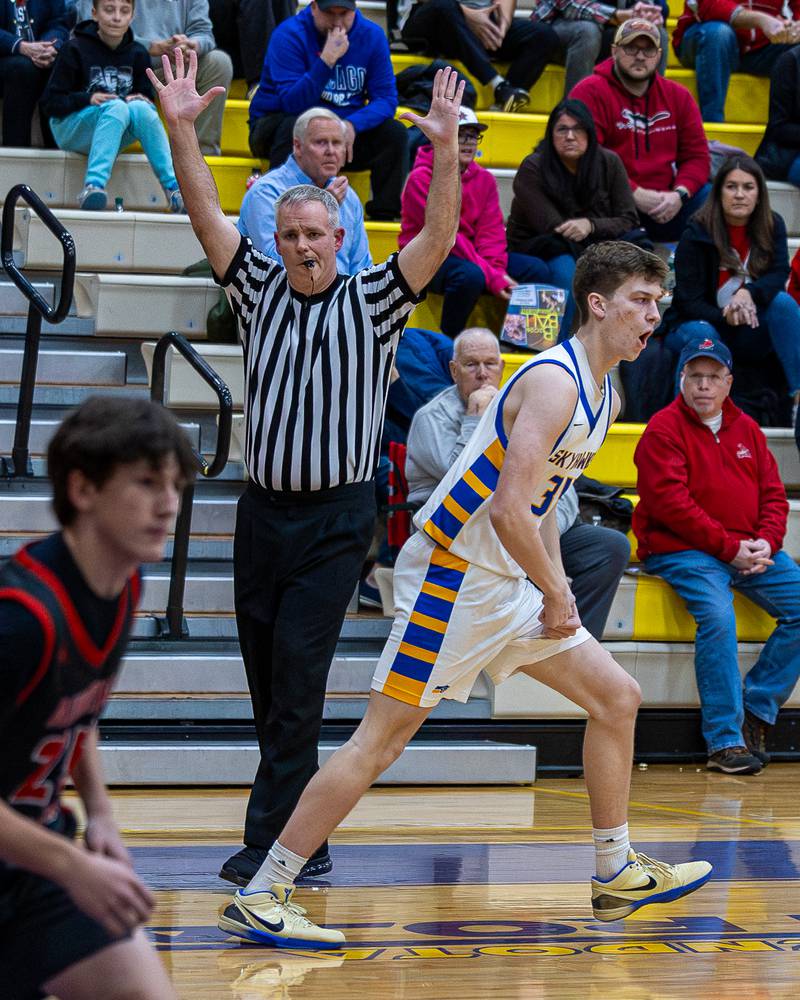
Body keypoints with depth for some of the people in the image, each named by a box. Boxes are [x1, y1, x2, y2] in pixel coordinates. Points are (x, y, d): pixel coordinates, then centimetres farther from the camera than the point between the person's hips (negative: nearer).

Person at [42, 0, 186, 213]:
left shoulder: (137, 54, 4)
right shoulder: (75, 49, -7)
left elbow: (147, 98, 9)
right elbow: (51, 103, -8)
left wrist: (141, 100, -15)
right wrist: (88, 98, -24)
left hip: (116, 134, 3)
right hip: (71, 128, -3)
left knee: (140, 107, -29)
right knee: (117, 106, -33)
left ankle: (174, 188, -36)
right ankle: (93, 186, -50)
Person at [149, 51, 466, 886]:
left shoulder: (371, 303, 2)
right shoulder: (260, 292, 10)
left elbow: (437, 238, -11)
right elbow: (207, 216, 1)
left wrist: (446, 148, -23)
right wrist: (178, 127, -10)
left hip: (337, 518, -4)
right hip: (263, 509, 4)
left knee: (298, 671, -13)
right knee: (268, 683, 7)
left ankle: (269, 838, -10)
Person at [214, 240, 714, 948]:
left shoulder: (604, 394, 12)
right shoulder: (554, 381, -19)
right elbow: (507, 510, -26)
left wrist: (558, 588, 14)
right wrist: (556, 596, -15)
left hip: (512, 583, 10)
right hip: (453, 573, -10)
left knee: (617, 698, 12)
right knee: (384, 738, -10)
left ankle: (617, 875, 24)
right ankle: (258, 898, -6)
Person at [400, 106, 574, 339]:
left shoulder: (485, 179, 9)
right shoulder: (421, 179, -11)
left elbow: (492, 230, 0)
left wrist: (495, 268, -22)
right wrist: (491, 276, -26)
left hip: (474, 255, 6)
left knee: (537, 269, -13)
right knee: (470, 275, -38)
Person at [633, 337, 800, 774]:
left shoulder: (746, 429, 15)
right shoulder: (664, 428, -4)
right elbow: (670, 503, -13)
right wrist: (728, 547, -16)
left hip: (750, 551, 7)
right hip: (684, 551, -7)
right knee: (718, 615, -30)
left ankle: (756, 712, -1)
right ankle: (725, 740, -26)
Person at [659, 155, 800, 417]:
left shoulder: (772, 226, -1)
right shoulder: (696, 235, -11)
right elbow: (689, 300, -13)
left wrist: (748, 293, -32)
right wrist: (725, 316, -31)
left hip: (748, 332, 3)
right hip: (698, 323, -3)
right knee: (702, 335, -38)